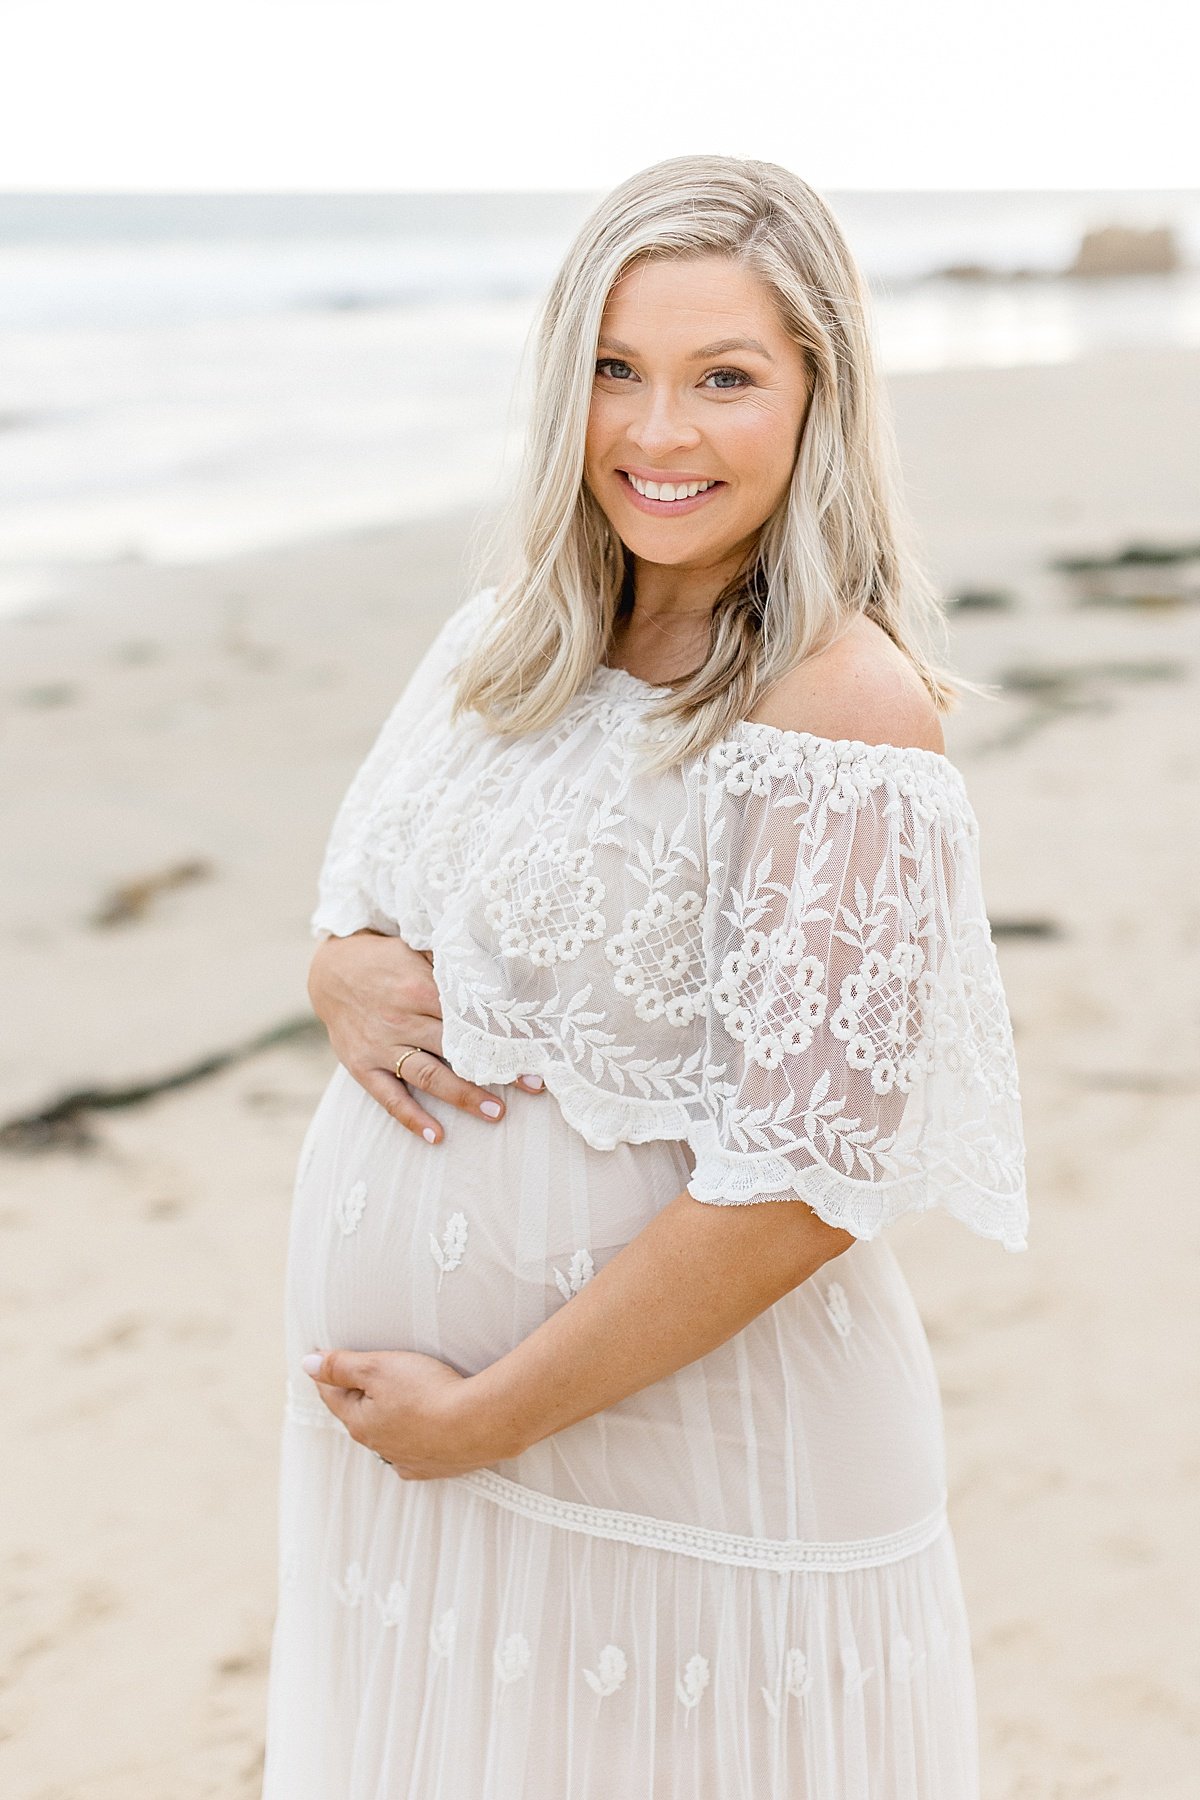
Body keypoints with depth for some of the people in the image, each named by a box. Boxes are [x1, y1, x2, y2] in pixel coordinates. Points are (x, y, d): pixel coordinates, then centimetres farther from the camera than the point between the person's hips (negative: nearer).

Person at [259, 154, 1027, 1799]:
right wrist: (346, 980, -8)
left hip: (686, 1450, -6)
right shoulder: (509, 640, 4)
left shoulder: (842, 711, -17)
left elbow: (807, 1180, -21)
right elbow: (356, 904, 16)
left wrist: (492, 1415, -15)